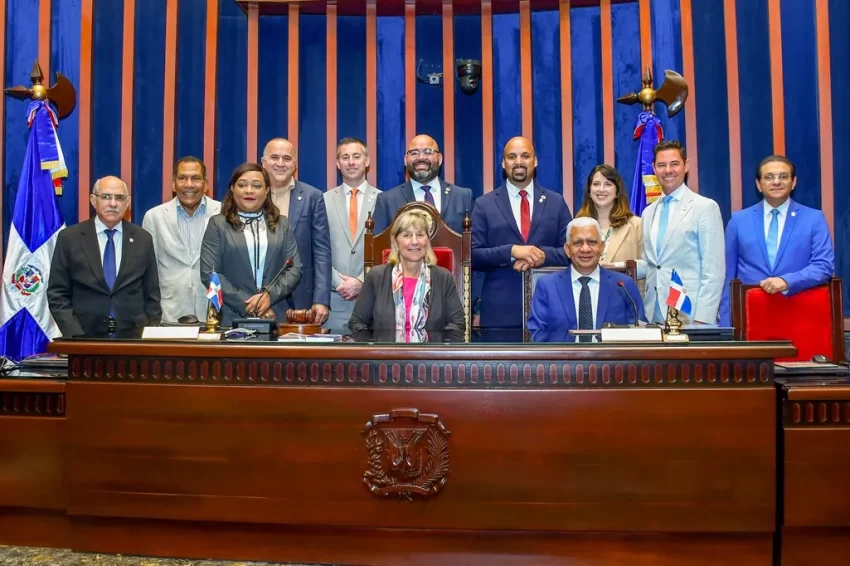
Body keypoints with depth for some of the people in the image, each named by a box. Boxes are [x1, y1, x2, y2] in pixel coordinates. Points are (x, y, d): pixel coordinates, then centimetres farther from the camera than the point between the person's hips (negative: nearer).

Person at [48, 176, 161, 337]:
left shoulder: (143, 239, 7)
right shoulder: (69, 238, 3)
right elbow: (57, 294, 4)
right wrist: (75, 335, -7)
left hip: (133, 336, 1)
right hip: (86, 336, -1)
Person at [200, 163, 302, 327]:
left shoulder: (281, 223, 11)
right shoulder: (218, 224, 4)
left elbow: (295, 268, 4)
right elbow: (209, 273, -4)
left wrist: (270, 295, -12)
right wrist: (248, 305, -11)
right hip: (232, 317, -1)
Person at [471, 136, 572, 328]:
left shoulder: (556, 202, 9)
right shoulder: (484, 204, 4)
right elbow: (473, 255, -2)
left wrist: (542, 255, -15)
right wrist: (511, 251, -17)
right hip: (500, 308, -1)